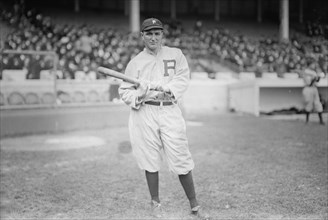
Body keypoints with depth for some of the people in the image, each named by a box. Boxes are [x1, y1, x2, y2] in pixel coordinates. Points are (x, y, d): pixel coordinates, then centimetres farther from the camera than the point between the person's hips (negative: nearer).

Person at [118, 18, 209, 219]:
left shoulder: (176, 54, 9)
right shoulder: (136, 62, 8)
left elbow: (183, 79, -3)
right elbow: (124, 91, 5)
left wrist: (165, 88, -21)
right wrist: (139, 96, -16)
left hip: (170, 111, 0)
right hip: (144, 113, 1)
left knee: (181, 160, -2)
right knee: (150, 160, 5)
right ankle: (156, 203, 24)